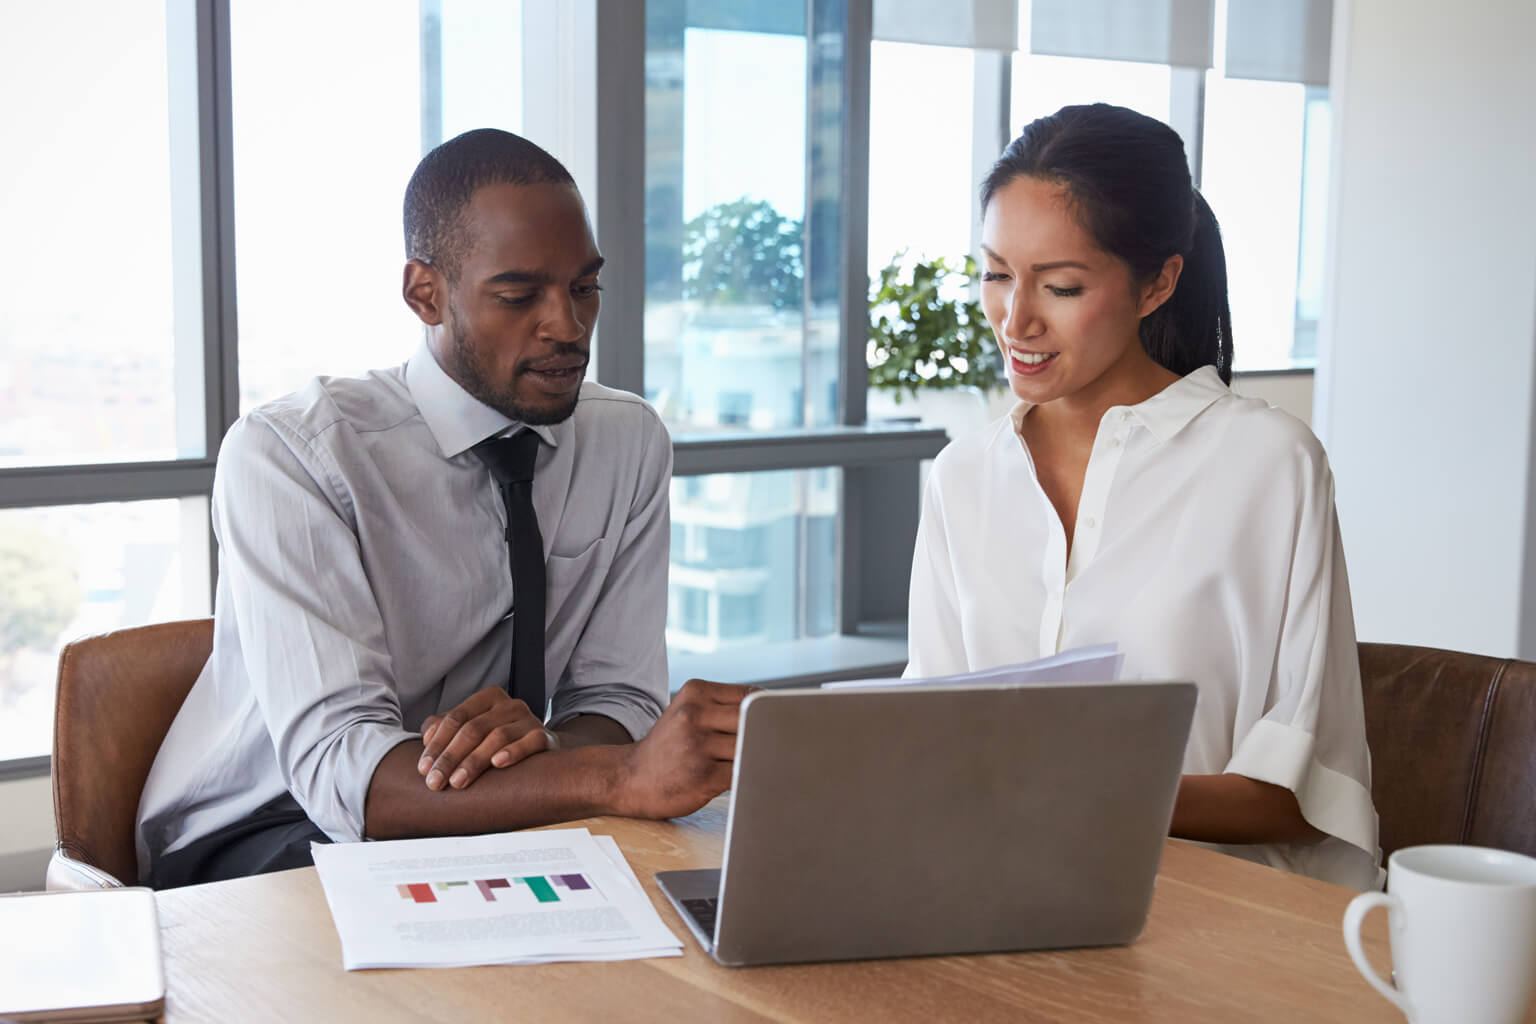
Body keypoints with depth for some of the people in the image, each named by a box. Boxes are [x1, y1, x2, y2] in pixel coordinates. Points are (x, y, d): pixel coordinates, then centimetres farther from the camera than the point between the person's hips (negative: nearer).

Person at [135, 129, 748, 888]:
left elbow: (617, 702, -1)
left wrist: (542, 743, -27)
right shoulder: (289, 453, -18)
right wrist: (624, 777, -43)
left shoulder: (631, 442, 0)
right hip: (258, 844, -4)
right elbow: (338, 768, -29)